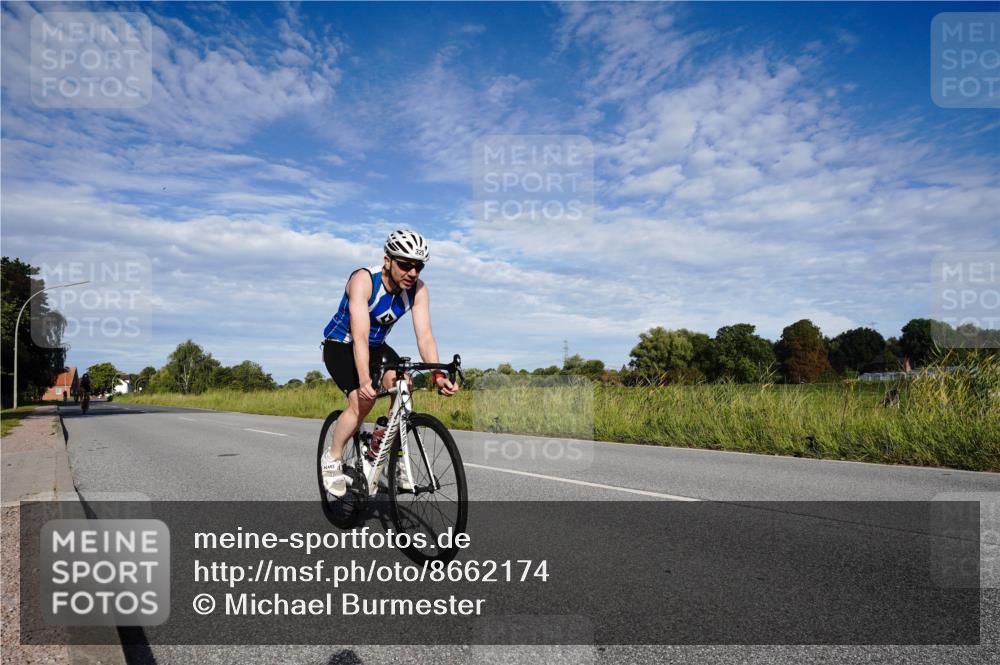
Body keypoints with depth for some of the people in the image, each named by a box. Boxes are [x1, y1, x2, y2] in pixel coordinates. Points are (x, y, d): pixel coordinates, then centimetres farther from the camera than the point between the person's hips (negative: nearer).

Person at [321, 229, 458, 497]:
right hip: (341, 345, -4)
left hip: (377, 346, 4)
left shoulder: (418, 289, -17)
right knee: (362, 400, -25)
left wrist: (438, 375, -40)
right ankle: (332, 457, -1)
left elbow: (424, 335, -24)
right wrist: (364, 380, -52)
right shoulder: (363, 280, -30)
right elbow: (360, 336, -39)